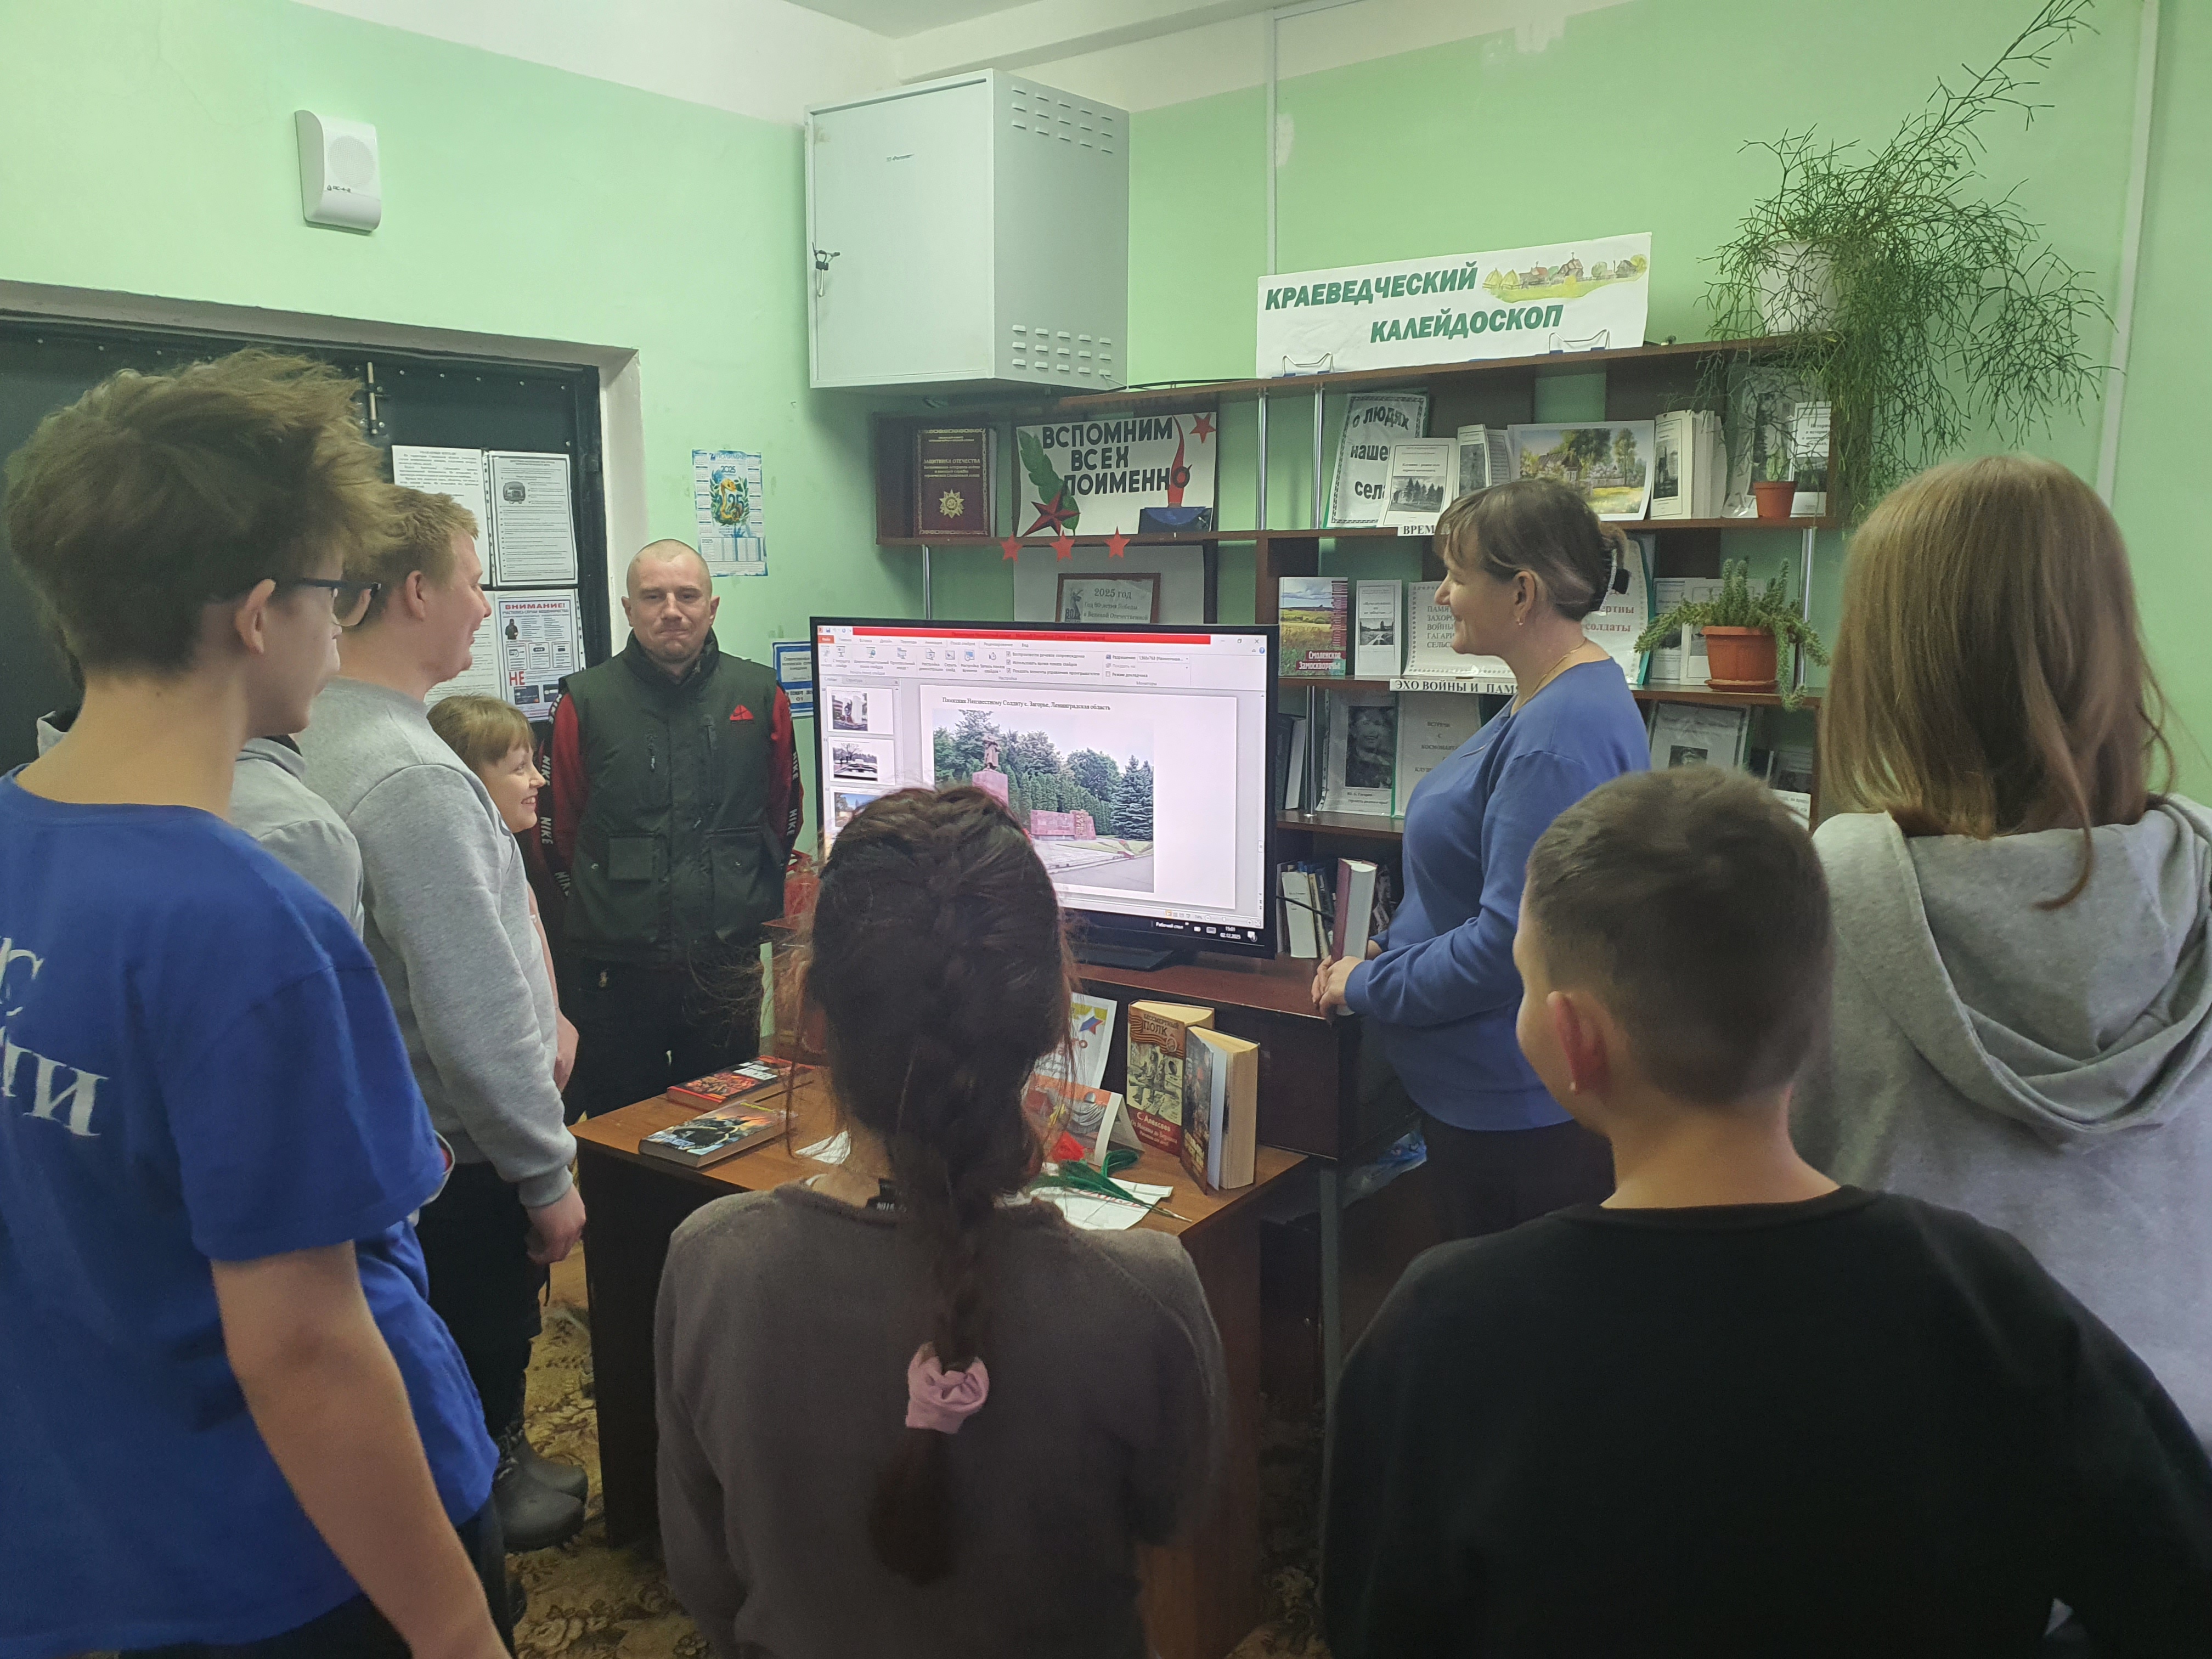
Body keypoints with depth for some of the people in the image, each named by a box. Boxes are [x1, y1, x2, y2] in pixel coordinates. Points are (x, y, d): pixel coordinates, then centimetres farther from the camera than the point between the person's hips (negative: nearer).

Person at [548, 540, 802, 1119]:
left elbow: (784, 819, 11)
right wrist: (614, 903, 7)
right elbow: (562, 834, 7)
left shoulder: (760, 697, 4)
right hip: (615, 968, -1)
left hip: (726, 962, 1)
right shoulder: (586, 702, 0)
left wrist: (742, 904, 11)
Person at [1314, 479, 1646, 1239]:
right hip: (1488, 1089, 10)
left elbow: (1513, 942, -27)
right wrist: (1393, 949, 9)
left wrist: (1368, 984, -15)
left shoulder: (1562, 734, -25)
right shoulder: (1545, 703, 9)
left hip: (1521, 1111, -10)